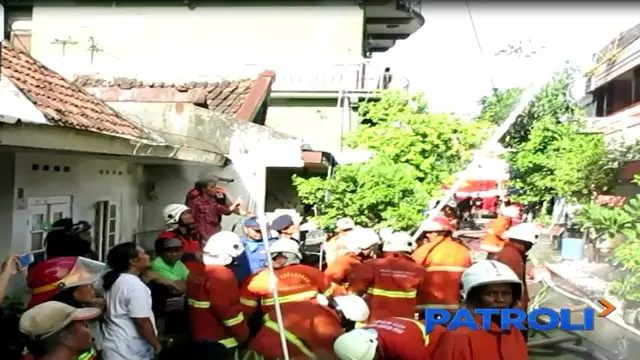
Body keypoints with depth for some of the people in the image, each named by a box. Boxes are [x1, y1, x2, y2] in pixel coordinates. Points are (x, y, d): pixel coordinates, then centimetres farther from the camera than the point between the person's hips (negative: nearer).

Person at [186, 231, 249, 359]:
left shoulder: (195, 274, 8)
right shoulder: (222, 275, -20)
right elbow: (228, 309, -25)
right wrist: (243, 334, -13)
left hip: (198, 339, 9)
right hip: (220, 342, -9)